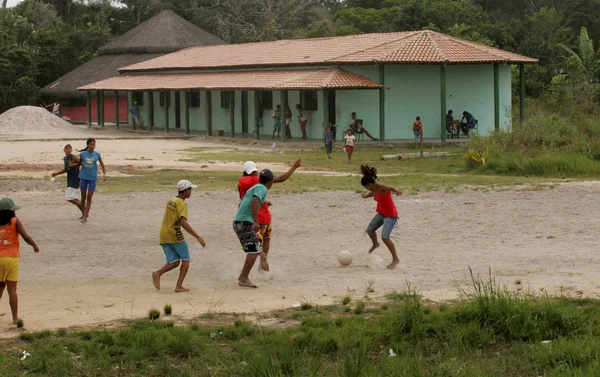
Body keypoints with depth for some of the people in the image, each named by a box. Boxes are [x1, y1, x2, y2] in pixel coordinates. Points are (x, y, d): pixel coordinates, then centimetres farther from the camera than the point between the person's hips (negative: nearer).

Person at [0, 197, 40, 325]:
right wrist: (35, 246, 5)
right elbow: (26, 237, -11)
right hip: (11, 258, -3)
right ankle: (15, 318, 0)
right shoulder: (15, 221, -5)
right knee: (12, 289, -1)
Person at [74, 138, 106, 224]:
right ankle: (85, 214, 24)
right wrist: (72, 165, -5)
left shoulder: (97, 154, -1)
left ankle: (85, 217, -3)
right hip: (83, 177, 1)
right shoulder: (82, 154, 0)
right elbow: (79, 164, 14)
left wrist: (104, 174, -8)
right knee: (83, 197, 6)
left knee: (89, 197, -4)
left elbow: (103, 165, 6)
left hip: (93, 178, -1)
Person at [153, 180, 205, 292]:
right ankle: (179, 286, -1)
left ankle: (158, 273, -19)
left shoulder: (170, 201, 15)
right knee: (185, 260, 8)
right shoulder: (181, 204, -12)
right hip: (175, 235, -7)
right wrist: (198, 237, -27)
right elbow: (184, 223, -25)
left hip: (163, 236, 7)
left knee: (174, 262, 7)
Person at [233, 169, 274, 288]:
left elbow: (241, 204, 32)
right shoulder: (262, 189, -5)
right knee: (253, 250, -11)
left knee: (255, 249, 14)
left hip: (238, 222, 9)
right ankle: (243, 279, -15)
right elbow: (254, 202, -24)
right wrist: (256, 221, -27)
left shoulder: (254, 188, 22)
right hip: (245, 223, -9)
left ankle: (243, 277, 12)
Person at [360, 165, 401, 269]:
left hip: (391, 216, -9)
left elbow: (391, 188, -48)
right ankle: (375, 244, 55)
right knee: (369, 230, 23)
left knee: (384, 237, -23)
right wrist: (366, 195, 43)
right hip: (381, 214, 9)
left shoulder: (382, 188, -26)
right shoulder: (374, 189, 0)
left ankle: (395, 259, -13)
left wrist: (396, 191, -69)